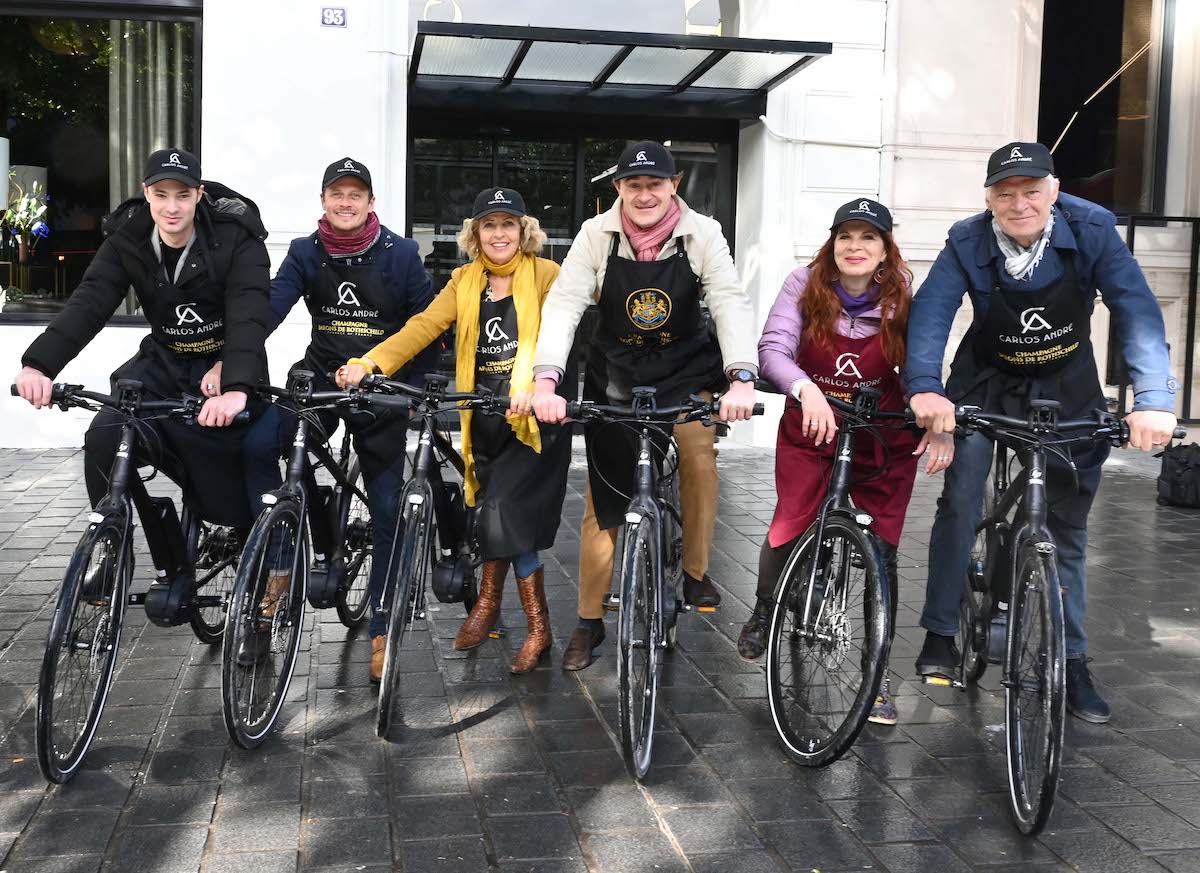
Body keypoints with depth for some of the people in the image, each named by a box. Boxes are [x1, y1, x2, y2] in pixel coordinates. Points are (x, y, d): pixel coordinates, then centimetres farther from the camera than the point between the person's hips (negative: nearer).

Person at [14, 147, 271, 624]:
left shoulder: (235, 239, -18)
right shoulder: (127, 240, -6)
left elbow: (249, 315, -32)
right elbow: (89, 303, -19)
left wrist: (236, 388, -51)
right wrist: (39, 364, -37)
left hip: (224, 369, -3)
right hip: (164, 364, 4)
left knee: (234, 500, -7)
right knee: (103, 440, -22)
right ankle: (171, 567, -9)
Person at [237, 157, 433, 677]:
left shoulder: (400, 254, -4)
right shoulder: (305, 253, -1)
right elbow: (268, 307, -14)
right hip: (321, 379, 1)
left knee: (387, 507, -1)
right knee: (257, 444, -26)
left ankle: (381, 630, 11)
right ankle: (285, 557, -10)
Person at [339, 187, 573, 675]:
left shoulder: (546, 276, -4)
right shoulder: (465, 282, 9)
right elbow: (423, 326, -3)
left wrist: (531, 383, -38)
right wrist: (368, 362, -19)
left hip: (533, 416, -4)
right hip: (484, 416, 4)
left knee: (507, 514, -15)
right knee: (497, 516, 11)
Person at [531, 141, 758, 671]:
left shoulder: (701, 234, -15)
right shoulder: (597, 235, -15)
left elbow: (731, 303, -24)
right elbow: (563, 304, -23)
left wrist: (742, 379, -41)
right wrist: (546, 381, -38)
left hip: (686, 367, 0)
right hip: (617, 370, 0)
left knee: (699, 454, -25)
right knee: (604, 497, -1)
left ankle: (696, 572, -1)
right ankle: (589, 621, 11)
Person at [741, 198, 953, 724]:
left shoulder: (904, 298, -9)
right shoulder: (804, 286, -11)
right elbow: (773, 349, -21)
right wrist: (806, 390, -41)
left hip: (884, 437, 1)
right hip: (810, 427, 0)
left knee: (880, 547, -2)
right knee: (790, 528, -13)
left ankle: (875, 671, 14)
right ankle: (766, 608, 23)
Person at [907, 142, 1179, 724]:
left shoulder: (1091, 231, -22)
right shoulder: (968, 245, -20)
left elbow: (1136, 309, -29)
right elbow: (930, 312, -31)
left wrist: (1153, 399, -42)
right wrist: (926, 388, -50)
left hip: (1067, 390, 1)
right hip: (988, 381, 0)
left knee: (1067, 527, 5)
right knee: (959, 500, -17)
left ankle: (1072, 663, 16)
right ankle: (940, 636, -1)